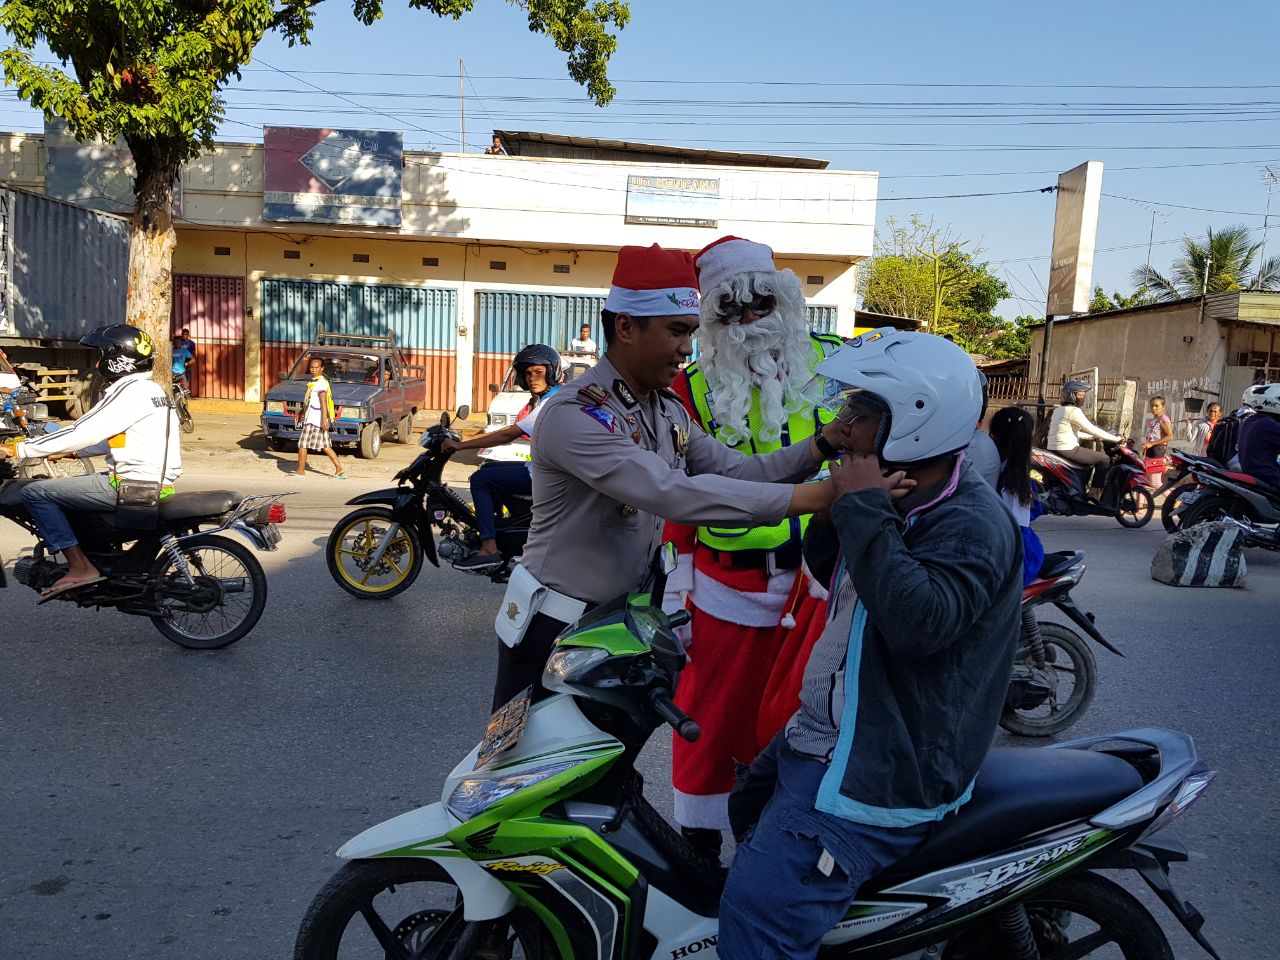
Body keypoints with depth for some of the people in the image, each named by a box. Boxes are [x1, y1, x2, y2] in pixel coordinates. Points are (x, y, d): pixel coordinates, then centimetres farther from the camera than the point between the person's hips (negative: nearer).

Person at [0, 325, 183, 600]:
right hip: (155, 481, 10)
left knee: (34, 492, -6)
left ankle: (81, 568, -7)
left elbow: (81, 433, -17)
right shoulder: (150, 389, 16)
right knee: (62, 486, 29)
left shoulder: (129, 391, -14)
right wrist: (68, 451, 22)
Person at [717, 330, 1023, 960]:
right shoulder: (902, 503, 9)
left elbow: (919, 621, -39)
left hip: (883, 766, -11)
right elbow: (834, 575, 24)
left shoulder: (970, 524, -21)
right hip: (827, 735, 11)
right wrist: (842, 502, 7)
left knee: (760, 906, -20)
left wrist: (863, 510, -31)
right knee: (750, 810, 30)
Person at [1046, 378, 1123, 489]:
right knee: (1104, 459, -1)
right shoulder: (1074, 411, -13)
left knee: (1089, 460, 31)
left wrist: (1092, 437, 28)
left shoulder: (1059, 409, 16)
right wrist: (1116, 439, -4)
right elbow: (1092, 429, -13)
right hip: (1068, 450, -10)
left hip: (1053, 450, 10)